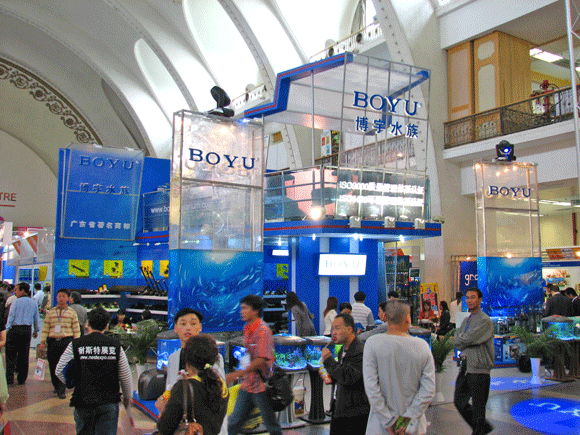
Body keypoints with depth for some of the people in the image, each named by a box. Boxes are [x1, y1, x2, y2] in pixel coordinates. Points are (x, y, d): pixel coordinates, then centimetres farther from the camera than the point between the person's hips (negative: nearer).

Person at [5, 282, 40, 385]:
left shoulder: (16, 302, -6)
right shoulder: (33, 303, 8)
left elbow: (11, 316, -8)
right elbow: (36, 318, 14)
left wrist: (7, 329, -2)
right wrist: (36, 330, 25)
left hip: (15, 329, -4)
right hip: (27, 329, 4)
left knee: (11, 355, 1)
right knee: (24, 355, 9)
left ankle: (9, 379, -2)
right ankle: (22, 379, 13)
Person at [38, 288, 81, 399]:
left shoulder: (72, 312, 8)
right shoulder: (50, 312, 13)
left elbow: (76, 329, 6)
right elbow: (45, 328, 13)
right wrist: (42, 342, 6)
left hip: (67, 341, -3)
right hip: (52, 342, 3)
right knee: (53, 365, 6)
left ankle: (61, 390, -9)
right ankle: (57, 386, 24)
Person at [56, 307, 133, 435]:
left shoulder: (75, 345, -2)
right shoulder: (115, 345, 0)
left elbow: (59, 371, 6)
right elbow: (126, 377, 5)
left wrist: (72, 385, 24)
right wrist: (127, 398, 22)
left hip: (83, 402, 0)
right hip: (109, 403, 0)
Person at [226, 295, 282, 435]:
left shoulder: (263, 330, -15)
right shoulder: (247, 329, 11)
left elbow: (261, 360, -21)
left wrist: (236, 374, -22)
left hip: (261, 385, -8)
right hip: (247, 385, 8)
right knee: (233, 423, 6)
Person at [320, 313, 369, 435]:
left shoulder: (360, 351, -17)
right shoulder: (343, 350, 13)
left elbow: (350, 378, -25)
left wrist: (329, 360, -20)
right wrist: (332, 378, 5)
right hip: (338, 409, 9)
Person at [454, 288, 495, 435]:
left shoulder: (485, 321, -13)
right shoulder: (466, 320, 15)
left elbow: (467, 339, -20)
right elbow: (456, 341, 7)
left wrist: (460, 339, -2)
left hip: (478, 369, -9)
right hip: (465, 367, 9)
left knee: (477, 407, 1)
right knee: (459, 402, 14)